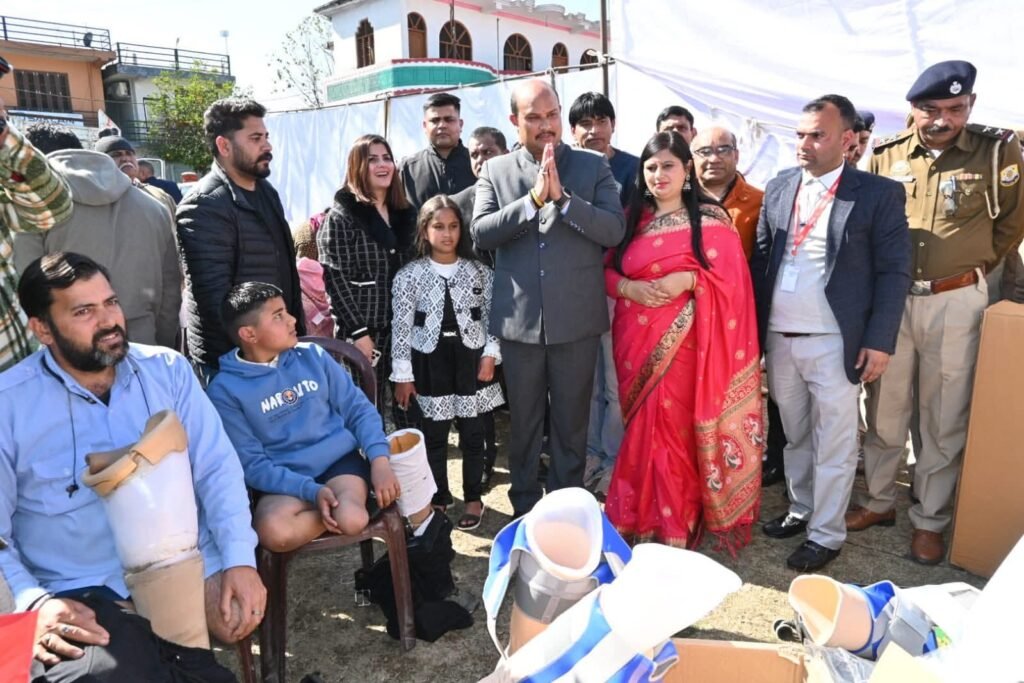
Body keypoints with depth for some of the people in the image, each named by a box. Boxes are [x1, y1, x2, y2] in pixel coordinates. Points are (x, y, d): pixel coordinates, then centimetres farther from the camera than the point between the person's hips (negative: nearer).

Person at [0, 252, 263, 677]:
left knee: (240, 616, -18)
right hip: (80, 591, -3)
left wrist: (240, 559, -14)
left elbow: (216, 466, -2)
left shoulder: (166, 369, 0)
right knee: (101, 669, -29)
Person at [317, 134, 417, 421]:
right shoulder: (341, 216, -4)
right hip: (362, 329, -5)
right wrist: (359, 332, -15)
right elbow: (335, 279, -10)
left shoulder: (405, 214, 12)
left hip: (402, 327, 5)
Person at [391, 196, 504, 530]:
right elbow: (401, 326, -4)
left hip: (471, 358, 1)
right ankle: (439, 499, 25)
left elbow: (492, 315, 5)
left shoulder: (479, 271, 2)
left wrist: (490, 354, -5)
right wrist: (402, 374, -5)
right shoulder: (409, 275, -4)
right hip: (430, 362, -1)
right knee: (434, 436, 8)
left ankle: (473, 499, 25)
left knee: (473, 433, 9)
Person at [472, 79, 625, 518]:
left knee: (572, 421, 11)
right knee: (523, 421, 13)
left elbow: (615, 230, -7)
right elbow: (480, 233, -7)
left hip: (576, 318, 0)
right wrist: (532, 199, -17)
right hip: (519, 319, 1)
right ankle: (524, 507, 31)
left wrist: (562, 197, -17)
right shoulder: (495, 172, 6)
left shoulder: (593, 167, 3)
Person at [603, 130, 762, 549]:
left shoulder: (710, 218, 0)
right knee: (642, 427, 9)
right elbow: (606, 270, 10)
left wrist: (687, 279, -20)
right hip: (635, 340, 4)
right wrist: (629, 287, -10)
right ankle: (640, 518, 24)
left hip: (682, 341, -3)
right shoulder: (631, 218, 11)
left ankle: (675, 526, 14)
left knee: (673, 427, -3)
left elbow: (732, 277, -5)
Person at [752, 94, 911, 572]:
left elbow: (894, 271, -5)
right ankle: (800, 509, 36)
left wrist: (879, 341, -11)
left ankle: (826, 535, 21)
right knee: (794, 436, 18)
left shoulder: (879, 194, -4)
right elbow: (760, 258, 8)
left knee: (834, 443, 7)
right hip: (778, 339, 4)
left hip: (836, 343, -4)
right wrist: (754, 327, 3)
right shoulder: (778, 188, 8)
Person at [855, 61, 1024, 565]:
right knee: (884, 408, 11)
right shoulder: (885, 155, 1)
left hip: (956, 302, -1)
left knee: (944, 416, 7)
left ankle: (929, 519, 22)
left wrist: (975, 267, 8)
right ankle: (878, 500, 28)